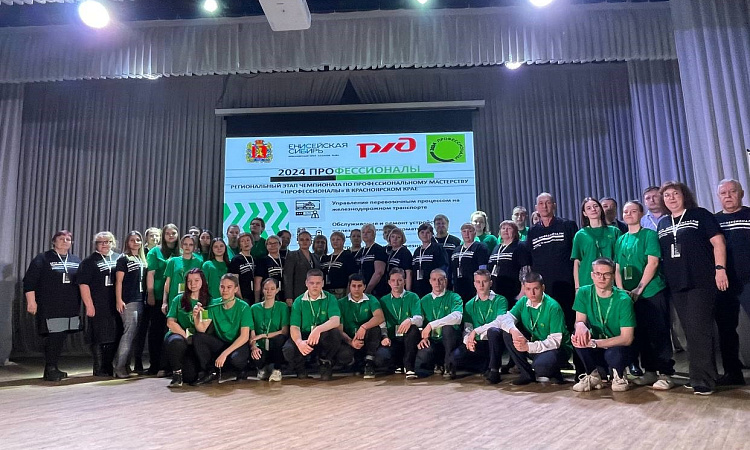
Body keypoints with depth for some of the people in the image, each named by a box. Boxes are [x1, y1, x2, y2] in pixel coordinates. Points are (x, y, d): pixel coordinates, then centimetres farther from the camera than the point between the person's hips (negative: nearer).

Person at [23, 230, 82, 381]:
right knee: (53, 337, -8)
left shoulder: (76, 261, 14)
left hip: (70, 307, 5)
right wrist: (31, 302, -11)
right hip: (49, 307, -5)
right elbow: (29, 281, -4)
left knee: (61, 337, 8)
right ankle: (50, 370, 3)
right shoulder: (43, 259, 1)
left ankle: (53, 368, 20)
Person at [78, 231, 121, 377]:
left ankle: (110, 367, 19)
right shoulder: (89, 261, 1)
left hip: (116, 305, 4)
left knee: (115, 336, 6)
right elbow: (83, 284, -6)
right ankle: (99, 369, 11)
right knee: (99, 338, 1)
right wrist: (89, 305, -13)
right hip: (98, 307, -4)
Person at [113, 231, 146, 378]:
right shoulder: (123, 259, 0)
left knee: (134, 333, 6)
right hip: (128, 301, -6)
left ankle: (126, 365, 14)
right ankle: (119, 368, -9)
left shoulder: (142, 260, 18)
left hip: (140, 300, 6)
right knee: (130, 331, -13)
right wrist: (119, 300, -14)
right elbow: (119, 281, -6)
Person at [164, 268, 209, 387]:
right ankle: (176, 373, -12)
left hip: (198, 341, 1)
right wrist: (187, 336, -10)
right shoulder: (179, 299, 8)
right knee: (176, 341, -38)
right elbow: (170, 323, 0)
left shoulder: (208, 301, 8)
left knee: (190, 377, -17)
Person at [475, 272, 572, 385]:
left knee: (541, 366, -38)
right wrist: (513, 330, -38)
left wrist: (529, 346, -37)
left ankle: (553, 374, 1)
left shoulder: (553, 307, -20)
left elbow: (555, 342, -23)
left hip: (558, 348, -6)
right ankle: (527, 374, -7)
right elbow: (506, 318, -13)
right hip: (533, 345, 6)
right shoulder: (523, 302, -4)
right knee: (507, 333, -16)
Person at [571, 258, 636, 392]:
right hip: (595, 351, 3)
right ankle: (593, 375, -1)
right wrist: (580, 325, -33)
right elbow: (579, 320, -6)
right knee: (577, 336, -27)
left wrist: (594, 343, -32)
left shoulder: (623, 299, -18)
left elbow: (627, 339, -21)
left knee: (614, 353, -36)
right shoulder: (584, 293, -8)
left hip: (618, 347, -3)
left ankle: (618, 375, 3)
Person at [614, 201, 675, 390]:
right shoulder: (621, 240, 12)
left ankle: (666, 374, 7)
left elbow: (652, 263, -11)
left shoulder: (649, 234, -3)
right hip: (630, 295, 5)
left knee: (659, 334, -1)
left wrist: (639, 289, -14)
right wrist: (621, 290, -1)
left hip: (652, 291, -5)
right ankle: (650, 371, 20)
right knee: (641, 334, 10)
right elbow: (617, 268, 11)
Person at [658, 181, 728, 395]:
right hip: (676, 285, 5)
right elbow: (659, 254, 19)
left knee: (699, 330, -8)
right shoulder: (662, 223, 15)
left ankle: (703, 379, -2)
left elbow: (718, 242, -4)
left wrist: (720, 269, -13)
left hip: (702, 282, -5)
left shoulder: (700, 215, 1)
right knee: (690, 332, 10)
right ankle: (702, 376, 19)